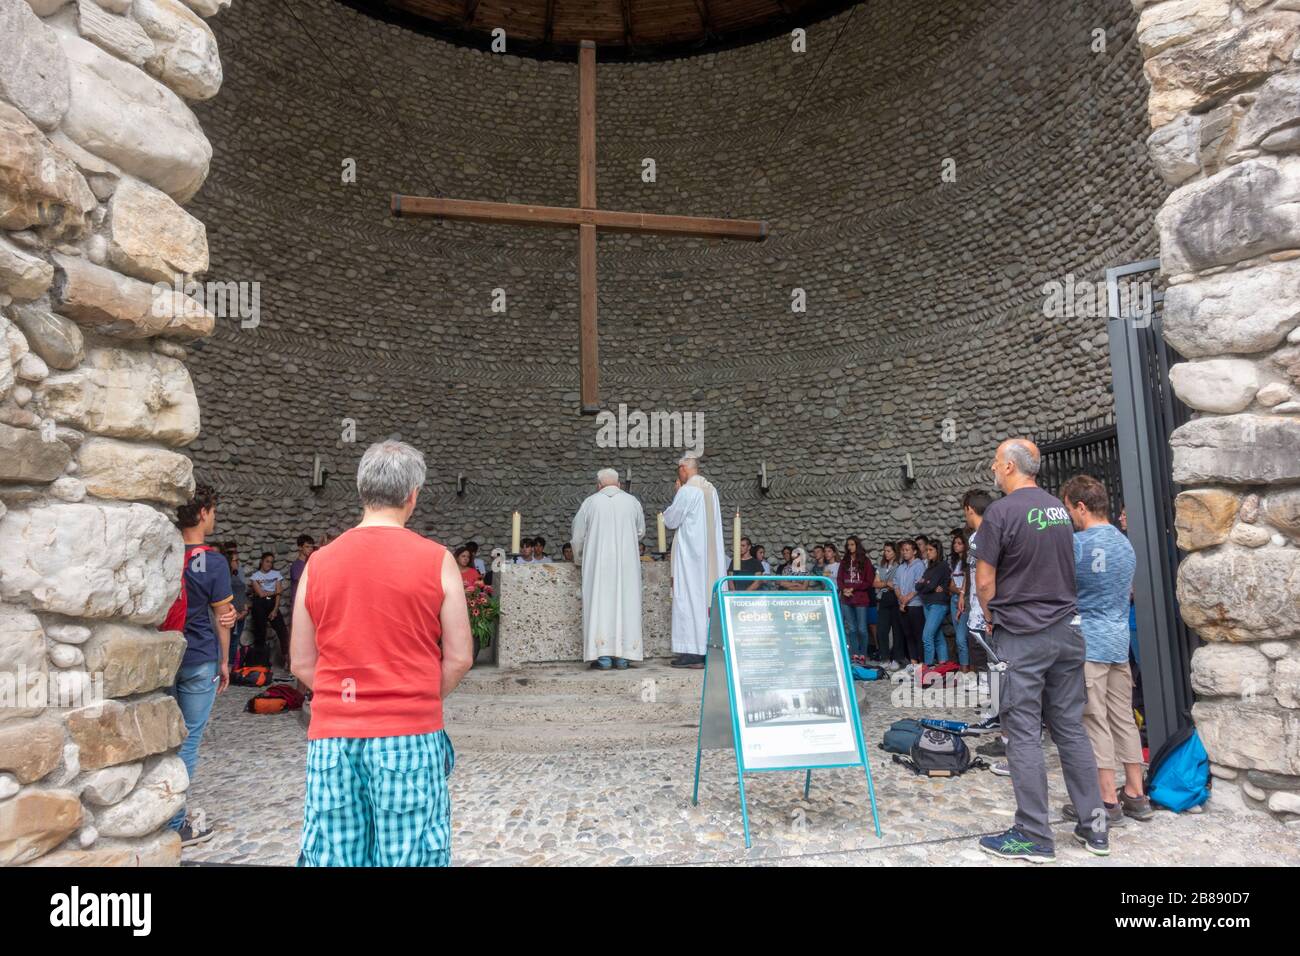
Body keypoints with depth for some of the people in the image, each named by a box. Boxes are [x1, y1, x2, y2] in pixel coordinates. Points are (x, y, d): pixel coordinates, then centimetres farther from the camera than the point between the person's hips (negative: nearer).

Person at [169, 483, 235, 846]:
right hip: (199, 661, -5)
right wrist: (224, 661, 4)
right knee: (188, 742, 3)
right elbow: (222, 618, -6)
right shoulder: (214, 562, -12)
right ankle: (174, 826, 10)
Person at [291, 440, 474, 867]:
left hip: (332, 739, 3)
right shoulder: (437, 560, -6)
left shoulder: (318, 563, 3)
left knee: (332, 856, 13)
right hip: (409, 739, -3)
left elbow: (302, 664, 7)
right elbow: (459, 658, -4)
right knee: (408, 856, 8)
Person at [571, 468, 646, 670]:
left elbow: (578, 536, 7)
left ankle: (603, 655, -3)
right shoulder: (632, 501, 5)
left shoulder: (590, 502, 1)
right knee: (625, 602, 5)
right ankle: (623, 655, 4)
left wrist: (579, 559, 25)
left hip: (599, 562, -1)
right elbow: (640, 532, 17)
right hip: (627, 563, 2)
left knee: (600, 603, 1)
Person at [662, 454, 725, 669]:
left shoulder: (686, 491, -12)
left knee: (689, 599, -4)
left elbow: (670, 520, -6)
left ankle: (692, 652, -4)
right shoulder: (711, 490, 10)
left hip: (689, 553, -7)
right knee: (708, 598, 9)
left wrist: (677, 494, 6)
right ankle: (709, 646, 11)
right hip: (710, 554, 7)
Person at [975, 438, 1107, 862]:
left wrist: (992, 617, 7)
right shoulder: (1059, 509, 9)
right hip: (1067, 629, 7)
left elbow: (984, 581, -10)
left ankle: (1034, 837, 7)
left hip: (1023, 636, -7)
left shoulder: (1001, 512, -13)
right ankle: (1094, 826, 20)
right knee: (1071, 728, 13)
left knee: (1024, 733, 0)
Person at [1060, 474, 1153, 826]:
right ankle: (1136, 795, 20)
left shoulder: (1076, 544, -14)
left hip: (1087, 644, -8)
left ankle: (1107, 801, 5)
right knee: (1124, 718, 13)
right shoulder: (1126, 543, 11)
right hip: (1120, 642, 8)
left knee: (1095, 722, -1)